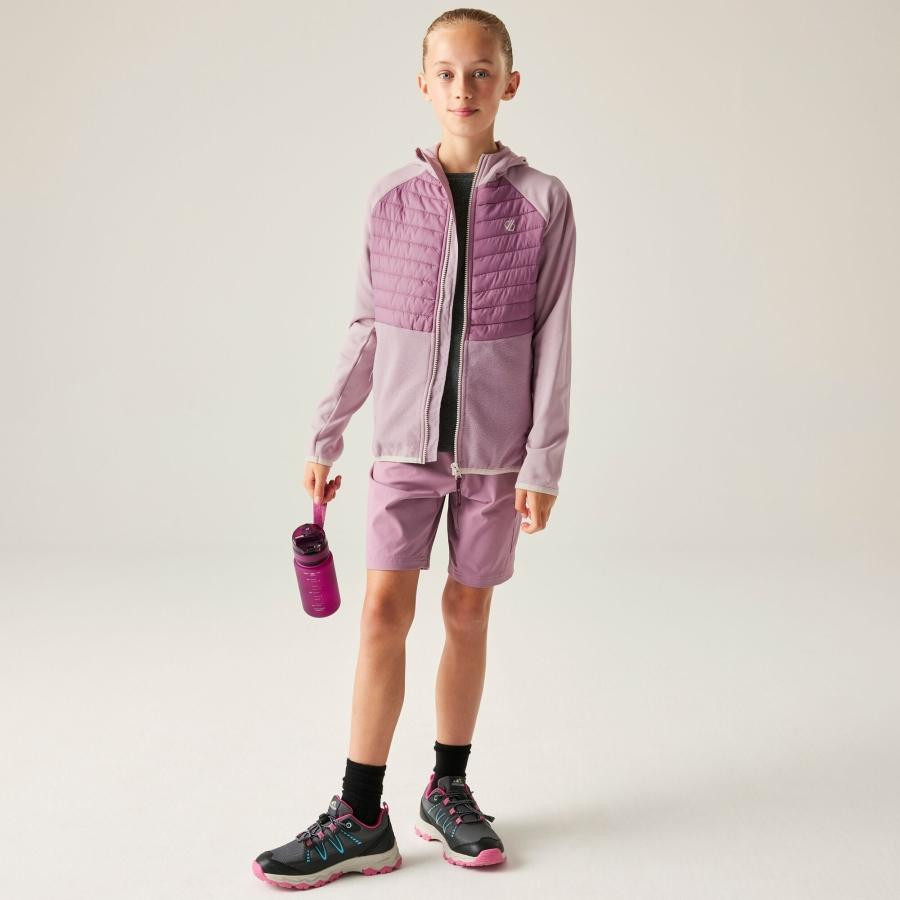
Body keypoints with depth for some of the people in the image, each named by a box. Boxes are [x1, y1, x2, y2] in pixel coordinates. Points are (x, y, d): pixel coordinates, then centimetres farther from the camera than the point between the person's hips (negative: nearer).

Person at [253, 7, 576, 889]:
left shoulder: (542, 202, -3)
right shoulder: (392, 197, 2)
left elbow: (552, 340, -2)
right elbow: (366, 327, 8)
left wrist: (543, 462, -6)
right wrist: (325, 437, 9)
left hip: (493, 446, -1)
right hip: (405, 440, 1)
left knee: (468, 611, 8)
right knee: (384, 606, -4)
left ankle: (448, 789, 24)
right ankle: (361, 817, 5)